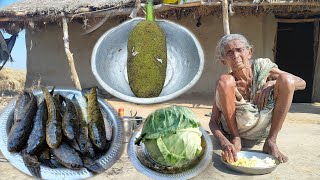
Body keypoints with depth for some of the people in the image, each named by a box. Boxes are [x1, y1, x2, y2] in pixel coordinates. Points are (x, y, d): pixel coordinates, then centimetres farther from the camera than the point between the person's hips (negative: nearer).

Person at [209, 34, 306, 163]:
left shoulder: (262, 67, -9)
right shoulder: (227, 83, -14)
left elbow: (302, 83, -5)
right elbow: (213, 122, -16)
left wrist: (272, 84, -23)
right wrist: (224, 142, -36)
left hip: (261, 131, 2)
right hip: (233, 127, -1)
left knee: (286, 79, -19)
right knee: (224, 81, -26)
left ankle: (271, 141, -12)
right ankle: (235, 139, -11)